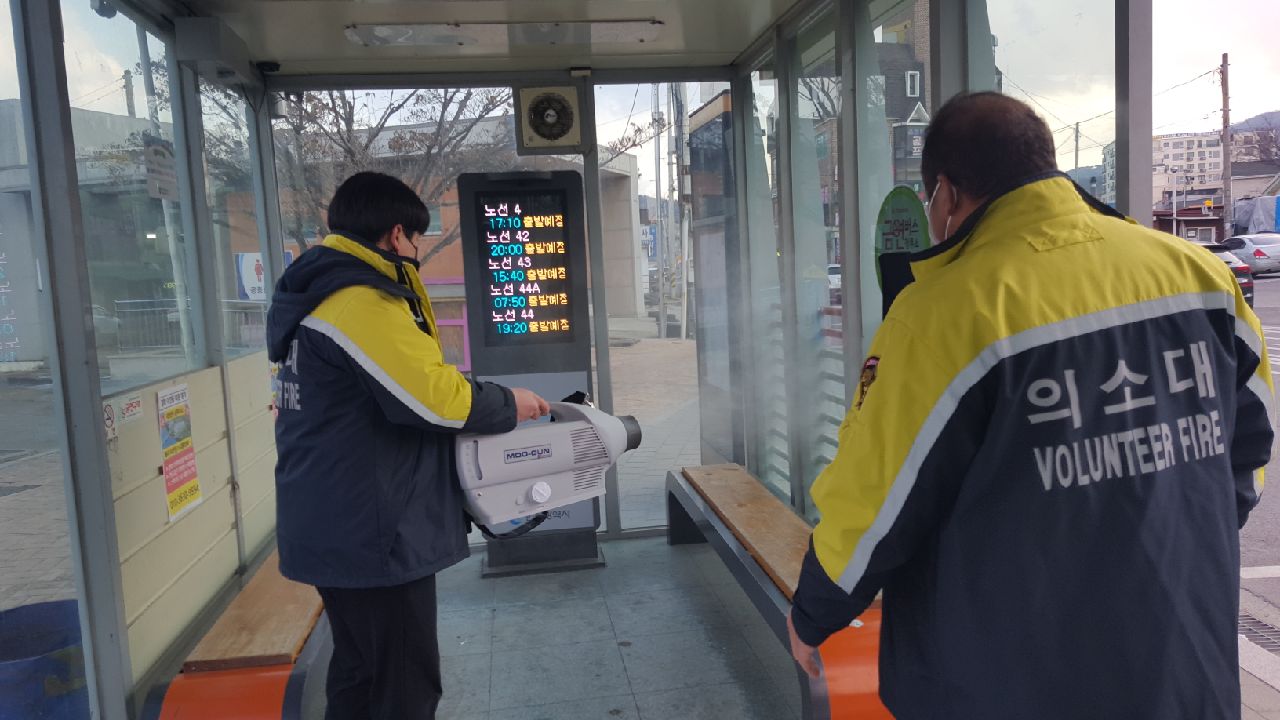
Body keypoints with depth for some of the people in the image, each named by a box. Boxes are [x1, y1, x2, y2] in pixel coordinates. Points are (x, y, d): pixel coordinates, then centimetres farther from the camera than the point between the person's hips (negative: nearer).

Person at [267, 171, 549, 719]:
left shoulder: (323, 296, 14)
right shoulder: (363, 302, -20)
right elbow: (435, 397, -25)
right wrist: (509, 406, -7)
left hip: (338, 527, 11)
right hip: (371, 535, -11)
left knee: (361, 675, 22)